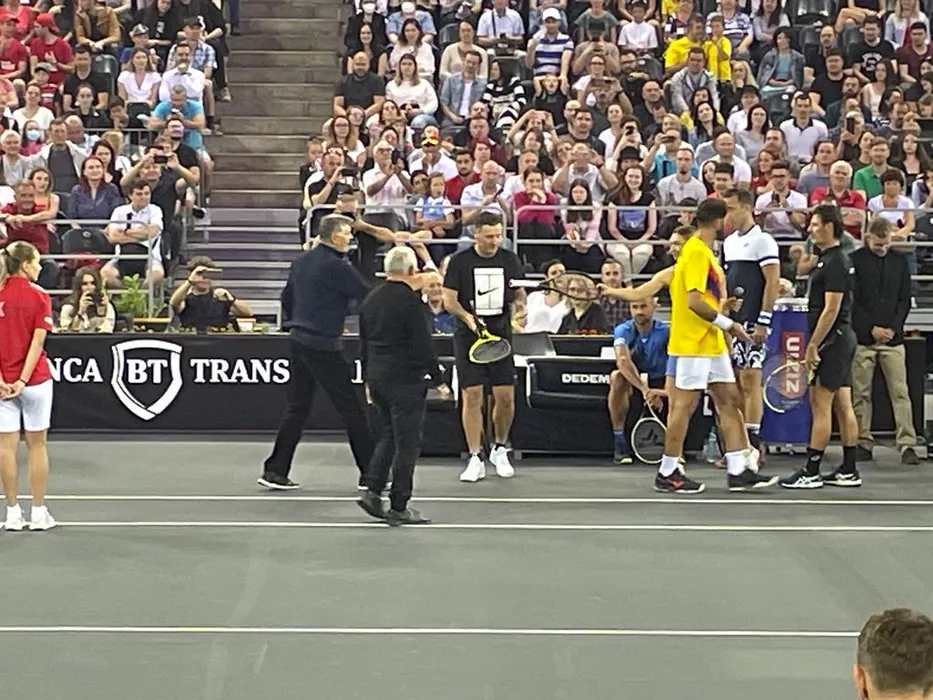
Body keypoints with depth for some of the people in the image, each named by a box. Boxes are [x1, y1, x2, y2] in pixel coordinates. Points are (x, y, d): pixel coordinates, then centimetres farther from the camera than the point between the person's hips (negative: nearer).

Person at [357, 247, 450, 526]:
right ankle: (398, 507, 2)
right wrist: (439, 380, -8)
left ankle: (372, 490, 7)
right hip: (405, 380, -7)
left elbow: (364, 343, 17)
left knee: (388, 436, 19)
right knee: (407, 442, -1)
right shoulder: (409, 300, -14)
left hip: (377, 377, 8)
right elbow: (423, 345, -15)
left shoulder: (371, 299, 10)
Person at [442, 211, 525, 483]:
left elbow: (518, 294, 16)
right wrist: (467, 317, -20)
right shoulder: (459, 261, -3)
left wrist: (520, 307, -6)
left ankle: (499, 450, 23)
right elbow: (449, 300, -2)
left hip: (501, 336, 2)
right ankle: (475, 460, 2)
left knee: (505, 397, 0)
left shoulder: (510, 260, 5)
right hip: (468, 338, -2)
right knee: (472, 396, -5)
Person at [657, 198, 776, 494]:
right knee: (685, 404, -4)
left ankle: (738, 471, 10)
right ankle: (667, 474, 4)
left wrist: (722, 302, 18)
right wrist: (727, 323, -17)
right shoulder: (696, 251, -16)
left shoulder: (703, 250, 15)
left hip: (712, 343, 10)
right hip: (693, 343, -10)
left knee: (729, 401, 8)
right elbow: (694, 301, -23)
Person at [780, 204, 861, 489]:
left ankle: (811, 472, -6)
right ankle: (849, 471, 13)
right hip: (841, 339, 10)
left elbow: (831, 308, -20)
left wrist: (812, 346, -19)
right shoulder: (828, 259, 17)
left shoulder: (835, 262, -14)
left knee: (820, 404, -8)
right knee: (843, 406, 10)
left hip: (832, 339, -10)